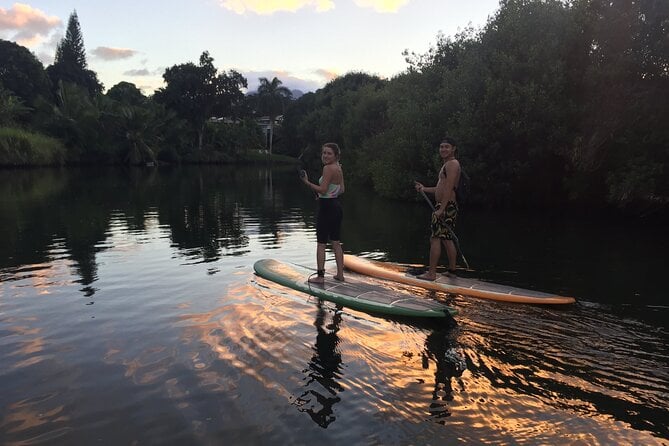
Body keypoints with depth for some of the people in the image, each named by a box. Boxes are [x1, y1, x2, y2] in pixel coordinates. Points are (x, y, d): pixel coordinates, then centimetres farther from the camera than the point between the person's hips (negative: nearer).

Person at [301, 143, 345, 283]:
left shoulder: (328, 168, -16)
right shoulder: (338, 168, 11)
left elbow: (323, 189, -21)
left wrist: (307, 182, -19)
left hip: (326, 207, -9)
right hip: (337, 206, 9)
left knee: (321, 243, -1)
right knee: (336, 242, 14)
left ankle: (320, 276, 3)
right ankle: (340, 274, 19)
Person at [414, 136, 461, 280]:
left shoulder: (452, 164, -11)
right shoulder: (447, 165, 21)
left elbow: (448, 188, -20)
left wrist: (441, 209, -24)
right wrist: (424, 189, 23)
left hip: (446, 206, -10)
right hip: (447, 207, 10)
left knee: (435, 238, -9)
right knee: (447, 239, 14)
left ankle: (431, 273, -8)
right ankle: (452, 270, 21)